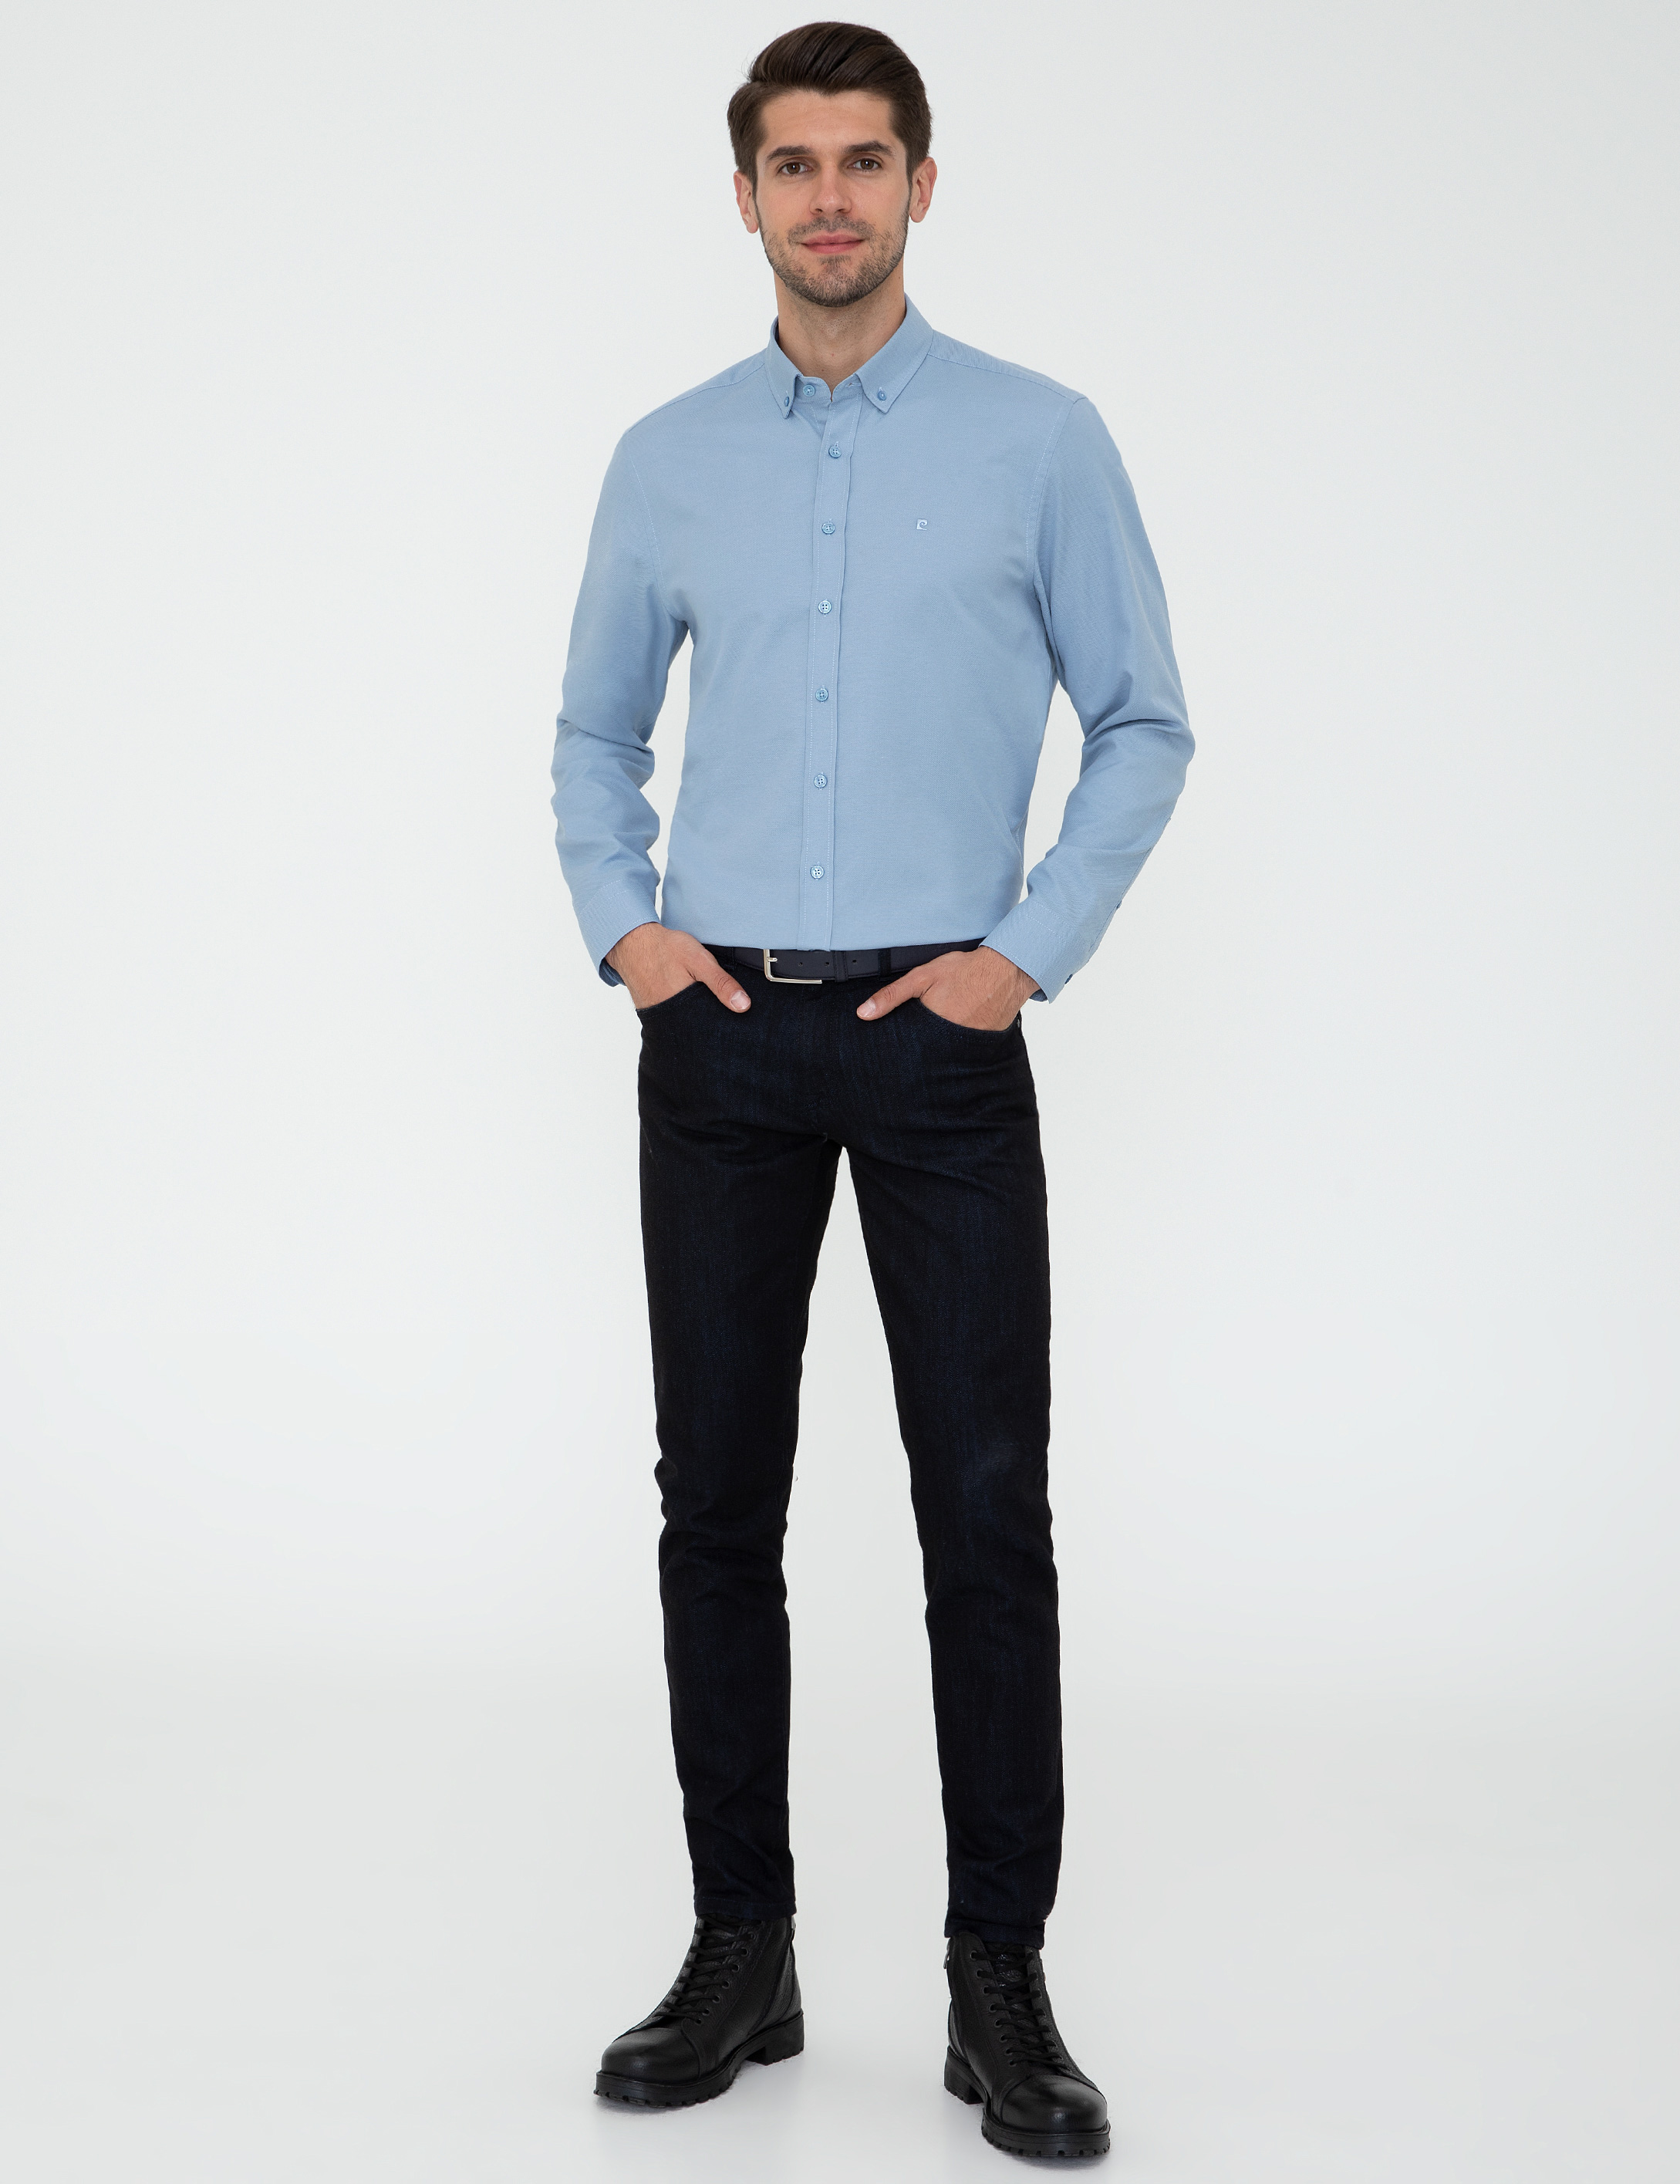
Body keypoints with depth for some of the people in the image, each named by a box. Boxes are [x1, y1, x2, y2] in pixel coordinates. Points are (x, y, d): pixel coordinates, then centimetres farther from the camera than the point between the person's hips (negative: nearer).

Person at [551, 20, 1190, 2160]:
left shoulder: (1040, 440, 2)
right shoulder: (665, 461, 9)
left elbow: (1144, 725, 5)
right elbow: (594, 734, 18)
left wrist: (1031, 949, -5)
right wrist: (620, 926, 2)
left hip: (941, 1041, -2)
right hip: (719, 1043, 3)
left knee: (986, 1509, -3)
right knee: (717, 1505, 6)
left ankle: (999, 1979, 8)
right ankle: (741, 1948, 18)